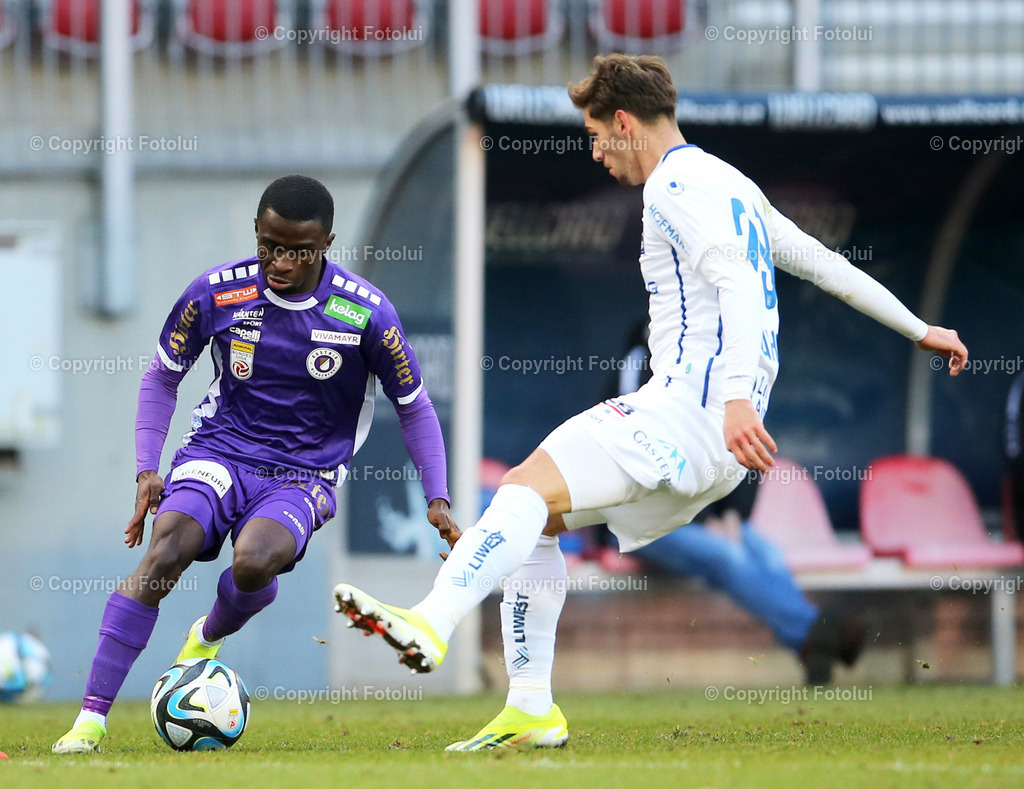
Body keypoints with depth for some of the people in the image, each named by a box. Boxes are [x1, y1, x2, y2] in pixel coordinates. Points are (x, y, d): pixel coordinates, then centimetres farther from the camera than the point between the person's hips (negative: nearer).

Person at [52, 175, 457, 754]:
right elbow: (162, 378, 10)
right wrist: (148, 470, 0)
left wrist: (437, 498, -4)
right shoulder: (216, 293, -6)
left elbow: (414, 408, 4)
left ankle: (209, 638, 5)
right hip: (219, 451, 1)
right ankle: (92, 717, -27)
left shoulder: (366, 313, -9)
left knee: (255, 563, -32)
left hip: (303, 476, -1)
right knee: (165, 552, -28)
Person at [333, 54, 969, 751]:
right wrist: (920, 330, 40)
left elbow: (737, 280, -20)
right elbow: (825, 263, 31)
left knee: (527, 486, -24)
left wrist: (738, 395, -33)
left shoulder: (678, 185, -5)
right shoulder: (731, 185, 26)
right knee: (539, 517, 12)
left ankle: (432, 623, -43)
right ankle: (531, 711, 8)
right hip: (715, 441, 10)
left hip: (687, 407, -10)